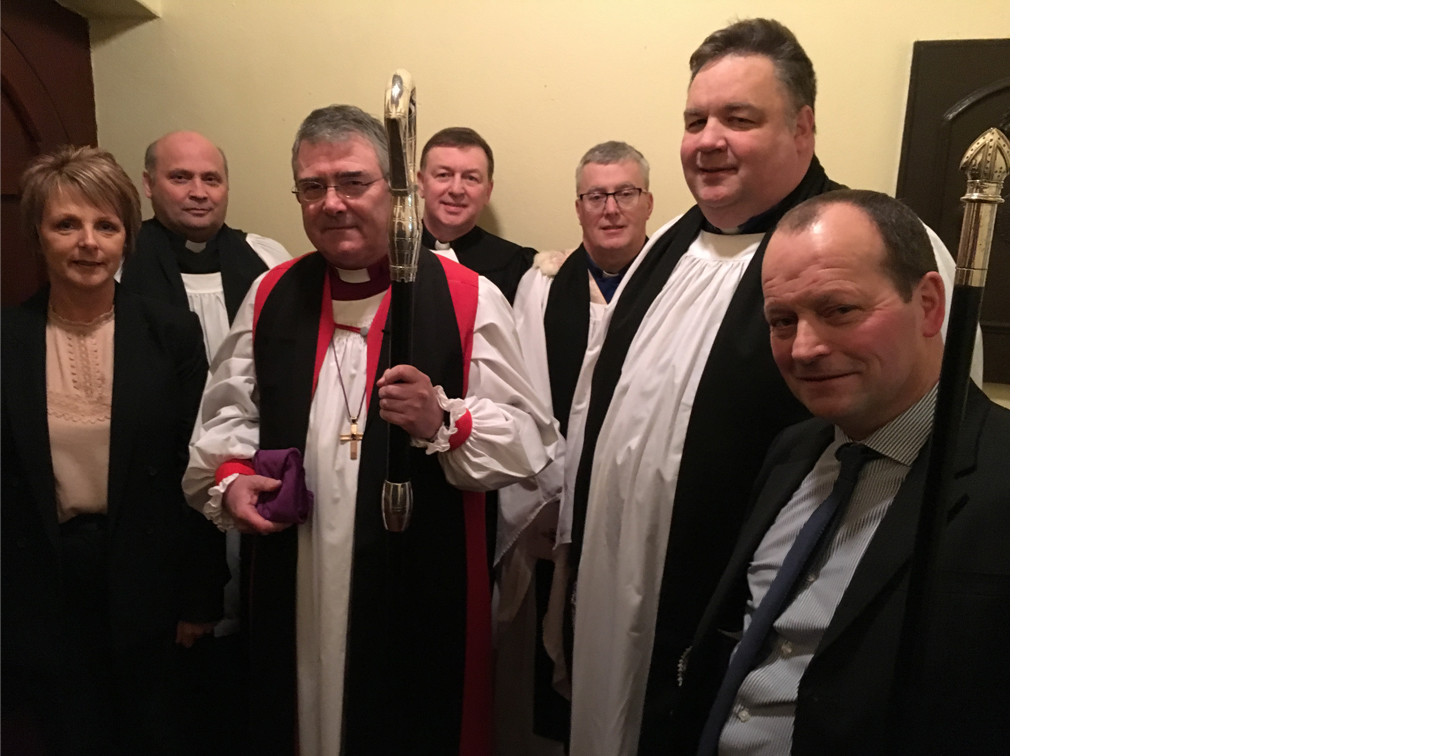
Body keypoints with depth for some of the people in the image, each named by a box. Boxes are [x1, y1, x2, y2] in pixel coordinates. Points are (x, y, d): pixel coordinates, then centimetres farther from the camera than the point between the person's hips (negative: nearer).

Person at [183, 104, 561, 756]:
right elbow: (228, 412, 16)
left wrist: (444, 422, -25)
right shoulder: (271, 297, 8)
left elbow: (529, 439, -9)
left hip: (424, 590, -3)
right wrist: (228, 477, -2)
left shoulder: (467, 299, -6)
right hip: (293, 589, 4)